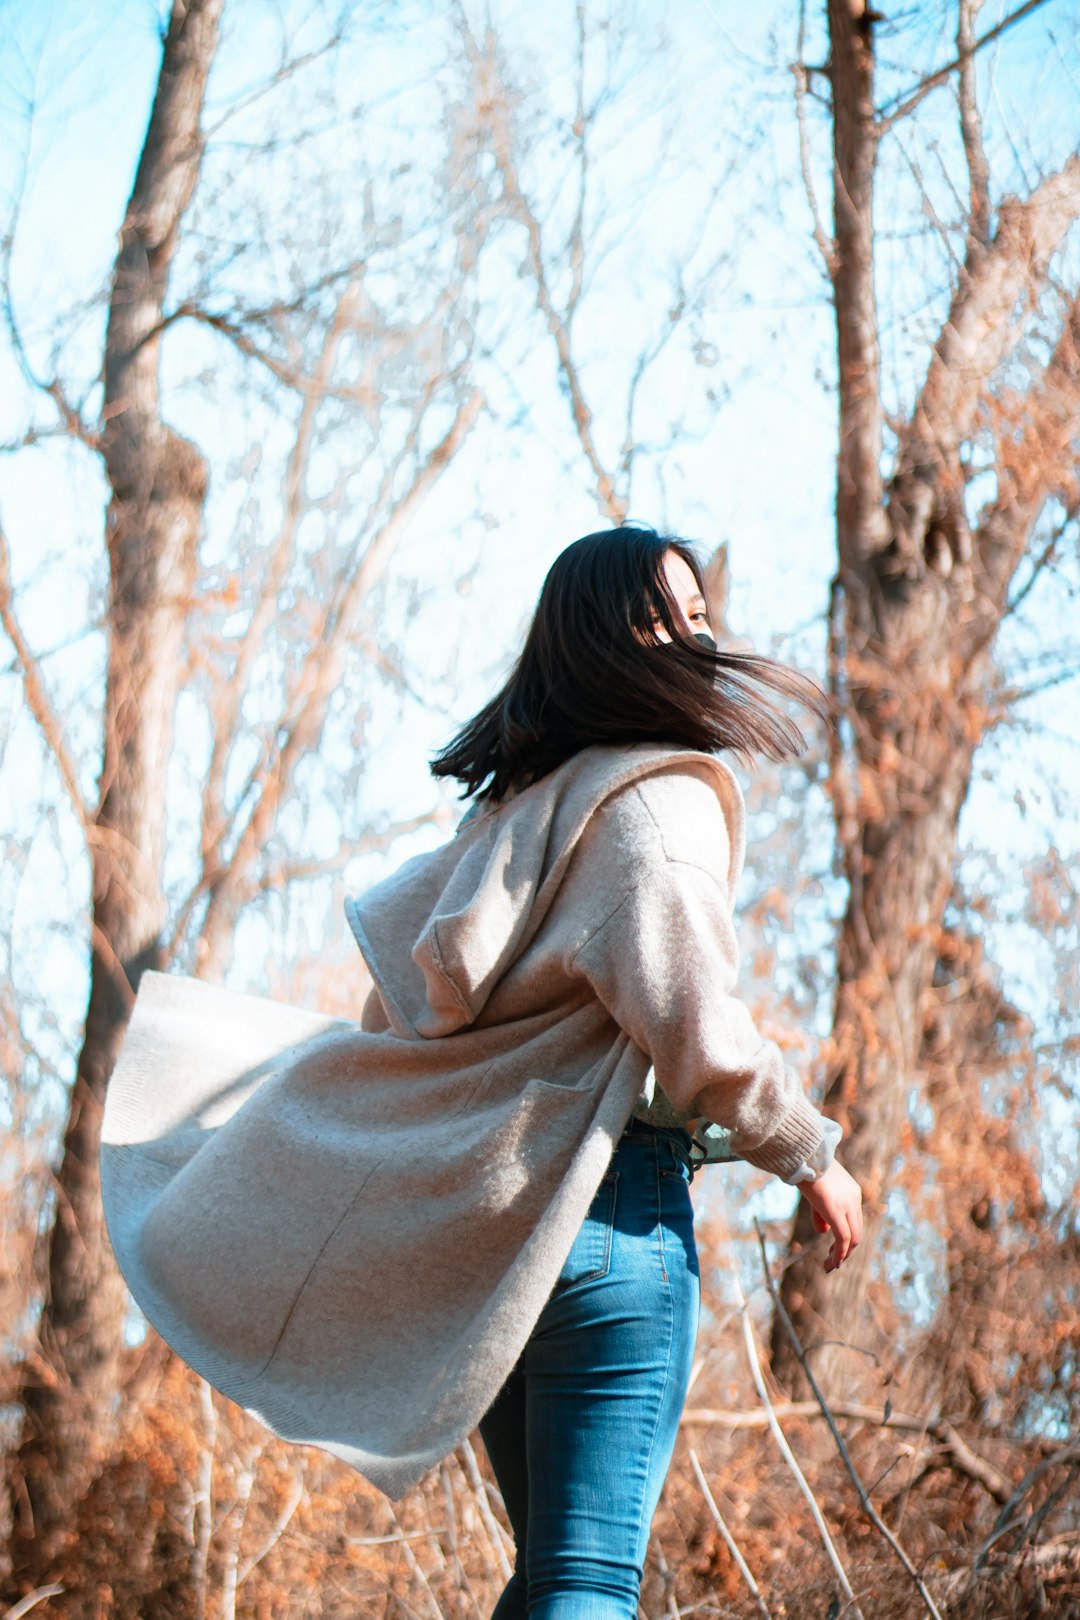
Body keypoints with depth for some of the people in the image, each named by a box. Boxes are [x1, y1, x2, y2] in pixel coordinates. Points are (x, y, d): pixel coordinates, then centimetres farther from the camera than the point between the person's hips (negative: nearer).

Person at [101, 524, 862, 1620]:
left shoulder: (517, 800, 17)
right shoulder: (659, 798, -8)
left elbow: (388, 932, 23)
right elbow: (691, 1019, -16)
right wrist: (810, 1155, -4)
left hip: (469, 1199, 8)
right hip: (604, 1201, -8)